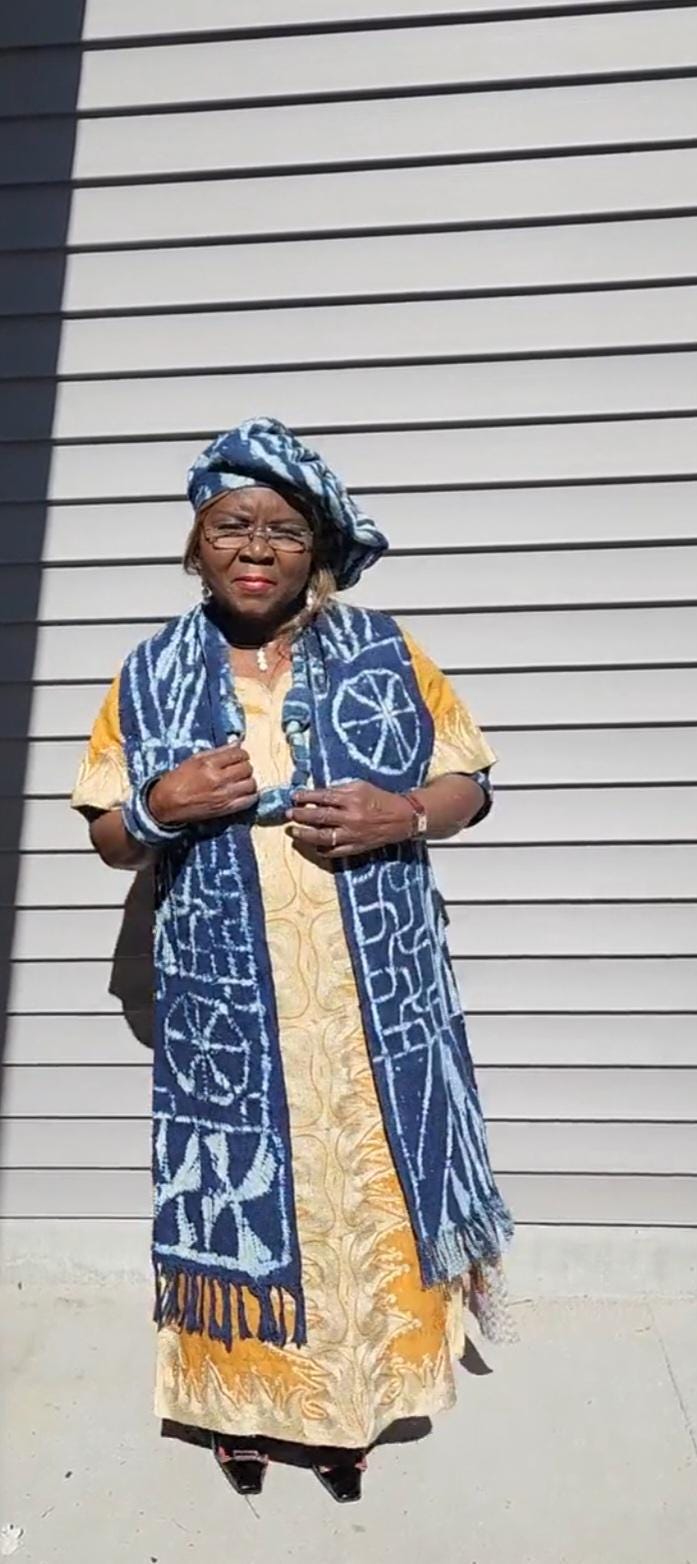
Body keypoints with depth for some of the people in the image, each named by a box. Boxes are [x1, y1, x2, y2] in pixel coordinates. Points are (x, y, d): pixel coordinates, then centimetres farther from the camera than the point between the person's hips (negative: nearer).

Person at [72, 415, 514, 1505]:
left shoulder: (382, 652, -1)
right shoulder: (153, 675, 1)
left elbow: (470, 785, 5)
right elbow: (111, 839, 7)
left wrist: (401, 815, -16)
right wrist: (162, 806, -15)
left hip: (371, 995, 0)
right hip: (227, 1004, 0)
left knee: (367, 1186, 12)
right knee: (238, 1189, 12)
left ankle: (355, 1399, 37)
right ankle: (242, 1392, 38)